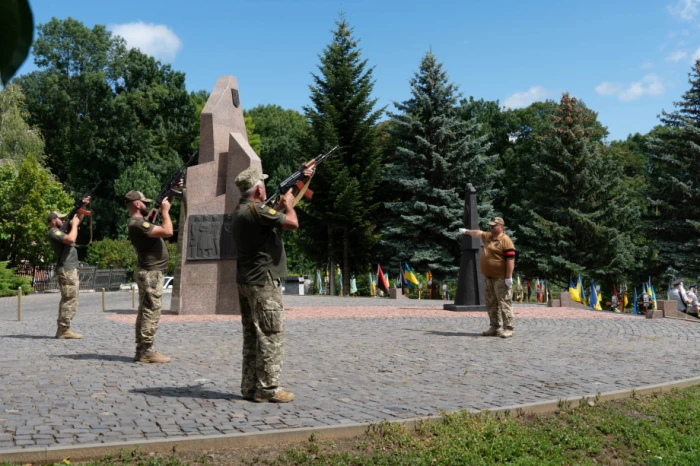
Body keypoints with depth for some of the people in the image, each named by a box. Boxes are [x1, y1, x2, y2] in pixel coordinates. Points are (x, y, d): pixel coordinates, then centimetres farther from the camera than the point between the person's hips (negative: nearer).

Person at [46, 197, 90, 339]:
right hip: (66, 270, -11)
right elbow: (71, 239, -26)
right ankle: (63, 331, -11)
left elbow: (78, 220, 27)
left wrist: (83, 206, 14)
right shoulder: (53, 232, -10)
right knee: (70, 301, -12)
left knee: (67, 301, 12)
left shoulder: (60, 230, 20)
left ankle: (63, 330, 15)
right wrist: (74, 224, -11)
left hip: (70, 269, 11)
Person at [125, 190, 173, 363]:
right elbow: (168, 232, -26)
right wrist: (165, 210, -12)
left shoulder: (139, 222, 14)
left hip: (148, 272, 11)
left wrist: (172, 193, 15)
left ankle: (141, 350, 14)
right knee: (151, 313, -9)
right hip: (151, 273, -11)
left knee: (145, 312, 11)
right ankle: (147, 351, -8)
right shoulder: (138, 224, -19)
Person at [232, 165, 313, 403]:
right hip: (263, 283, -10)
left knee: (252, 336, 12)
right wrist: (289, 203, 2)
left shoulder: (241, 210, 13)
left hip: (245, 282, 10)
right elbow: (292, 223, -19)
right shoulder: (256, 209, -17)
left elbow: (274, 211, 25)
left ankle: (250, 387, 16)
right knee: (271, 336, -4)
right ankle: (268, 389, -1)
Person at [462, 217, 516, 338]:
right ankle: (495, 327, 17)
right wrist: (467, 231, 50)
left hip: (501, 279, -9)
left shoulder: (505, 240, -12)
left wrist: (509, 277, -20)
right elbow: (478, 233, 37)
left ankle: (508, 329, -5)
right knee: (491, 304, 10)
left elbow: (510, 259, -17)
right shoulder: (488, 236, 15)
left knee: (504, 303, -7)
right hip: (488, 278, 9)